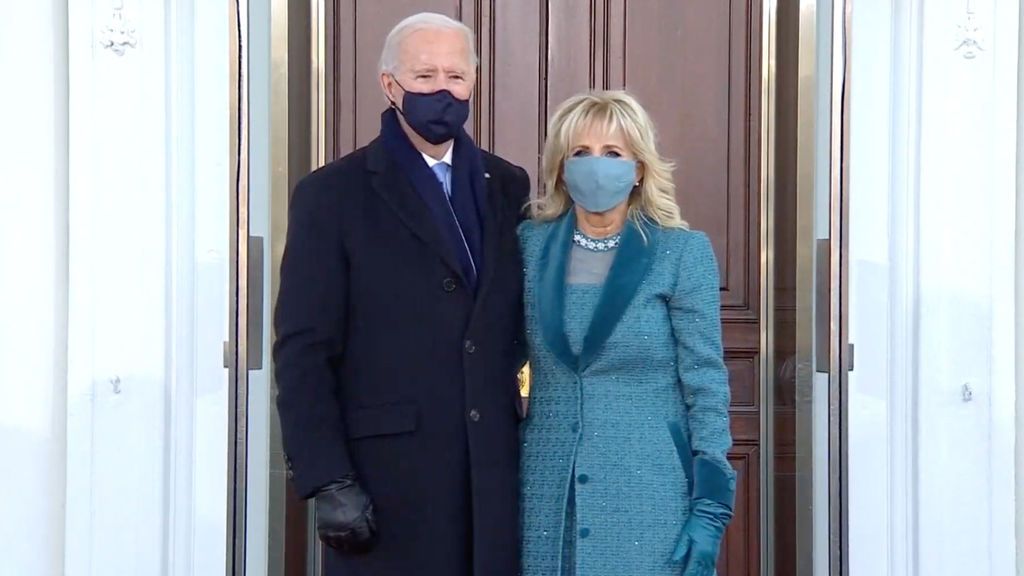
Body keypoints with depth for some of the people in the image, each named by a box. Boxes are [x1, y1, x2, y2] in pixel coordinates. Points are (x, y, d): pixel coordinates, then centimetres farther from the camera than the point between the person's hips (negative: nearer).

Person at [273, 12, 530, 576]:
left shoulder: (510, 189, 13)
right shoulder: (331, 195, 1)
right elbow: (303, 352, -4)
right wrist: (326, 480, -12)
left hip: (497, 478, 3)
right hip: (388, 482, -3)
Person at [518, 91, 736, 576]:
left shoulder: (683, 253, -1)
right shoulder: (531, 244, 6)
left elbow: (707, 386, -2)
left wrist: (710, 510, -6)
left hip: (648, 497, -2)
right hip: (549, 500, 3)